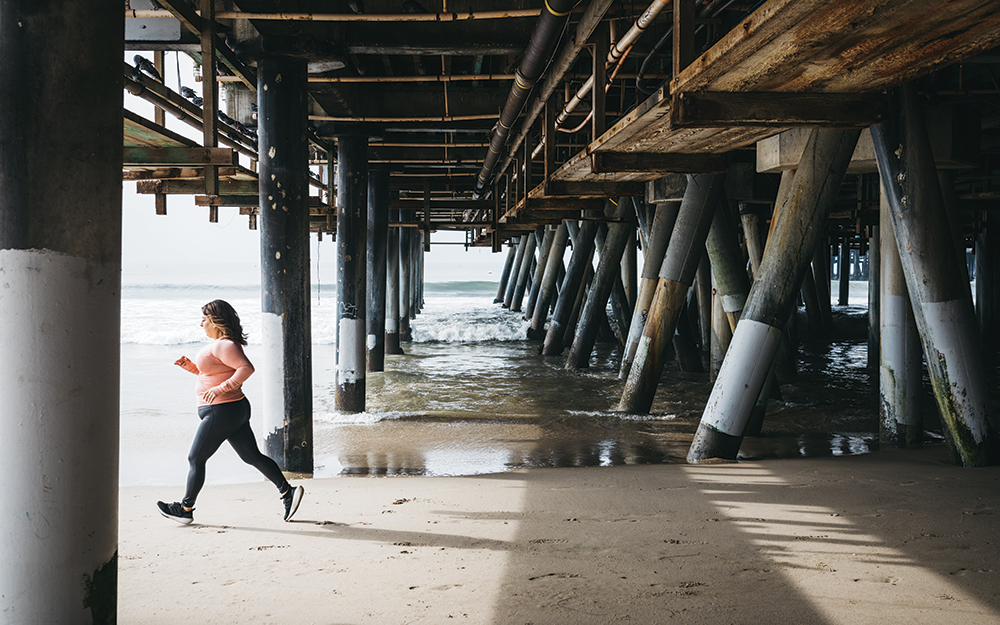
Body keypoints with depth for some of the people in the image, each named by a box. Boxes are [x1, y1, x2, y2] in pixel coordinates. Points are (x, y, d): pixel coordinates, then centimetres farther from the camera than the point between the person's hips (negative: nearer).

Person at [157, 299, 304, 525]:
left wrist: (221, 388, -30)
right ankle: (288, 492, 4)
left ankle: (185, 508, 11)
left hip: (222, 411, -11)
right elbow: (210, 372, 28)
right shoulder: (217, 344, 16)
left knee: (196, 459, 1)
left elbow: (247, 368, -27)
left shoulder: (224, 345, -17)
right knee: (252, 456, 9)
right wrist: (189, 365, 12)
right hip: (236, 409, 11)